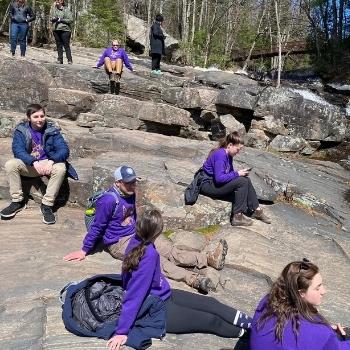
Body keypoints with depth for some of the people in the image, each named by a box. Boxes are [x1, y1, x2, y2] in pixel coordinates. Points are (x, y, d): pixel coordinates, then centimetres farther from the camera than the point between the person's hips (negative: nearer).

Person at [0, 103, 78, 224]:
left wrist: (51, 161, -35)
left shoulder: (52, 130, -6)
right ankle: (17, 201, -11)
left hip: (48, 163, -1)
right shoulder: (21, 130, -4)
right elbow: (17, 150, -17)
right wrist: (34, 163, -35)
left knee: (60, 168, -33)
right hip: (28, 164, 1)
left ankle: (47, 205, -23)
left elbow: (64, 150, -15)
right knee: (10, 164, -26)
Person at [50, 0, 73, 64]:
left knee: (66, 46, -5)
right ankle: (60, 60, 13)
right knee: (59, 46, 8)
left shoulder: (66, 9, 1)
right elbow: (51, 17, 4)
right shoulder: (54, 9, 13)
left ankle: (70, 60, -1)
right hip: (56, 30, 4)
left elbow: (70, 20, -6)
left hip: (65, 30, -4)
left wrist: (61, 20, -11)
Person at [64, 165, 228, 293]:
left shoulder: (130, 194, 5)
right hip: (119, 243, -7)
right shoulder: (108, 201, -20)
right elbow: (97, 227, -12)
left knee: (172, 251, -9)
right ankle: (192, 278, -45)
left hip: (135, 235, 8)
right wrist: (84, 250, -7)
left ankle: (210, 258, -20)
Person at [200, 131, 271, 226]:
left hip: (216, 182, 10)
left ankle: (257, 210, 10)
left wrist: (241, 173, -4)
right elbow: (219, 178, -28)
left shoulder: (228, 154, 7)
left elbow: (229, 172, 15)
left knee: (246, 180, 2)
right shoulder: (220, 155, -23)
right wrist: (237, 174, -20)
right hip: (208, 185, -10)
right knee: (242, 182, -20)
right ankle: (237, 217, -17)